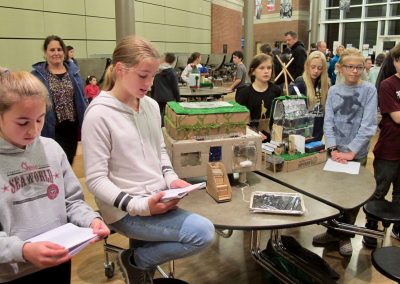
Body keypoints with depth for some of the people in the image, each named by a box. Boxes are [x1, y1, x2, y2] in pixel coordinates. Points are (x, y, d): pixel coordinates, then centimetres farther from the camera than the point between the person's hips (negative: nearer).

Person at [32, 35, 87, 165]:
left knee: (69, 162, 15)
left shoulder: (73, 71, 8)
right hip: (52, 129, -4)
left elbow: (82, 99, 10)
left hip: (72, 126, 4)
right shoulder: (37, 75, -3)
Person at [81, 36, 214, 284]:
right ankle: (136, 261, 4)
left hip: (158, 199, 7)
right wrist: (140, 205, -25)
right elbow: (95, 180, -15)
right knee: (203, 233, -19)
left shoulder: (151, 105, 6)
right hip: (127, 211, -7)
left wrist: (171, 179, -3)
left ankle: (141, 260, 15)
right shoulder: (99, 114, -15)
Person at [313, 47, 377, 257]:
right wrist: (333, 148, -14)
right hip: (335, 151, 2)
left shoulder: (369, 90, -6)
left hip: (357, 153, -2)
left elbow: (368, 125, -13)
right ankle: (333, 230, 29)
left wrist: (351, 151, -19)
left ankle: (345, 234, 28)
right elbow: (328, 122, -2)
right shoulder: (334, 91, 3)